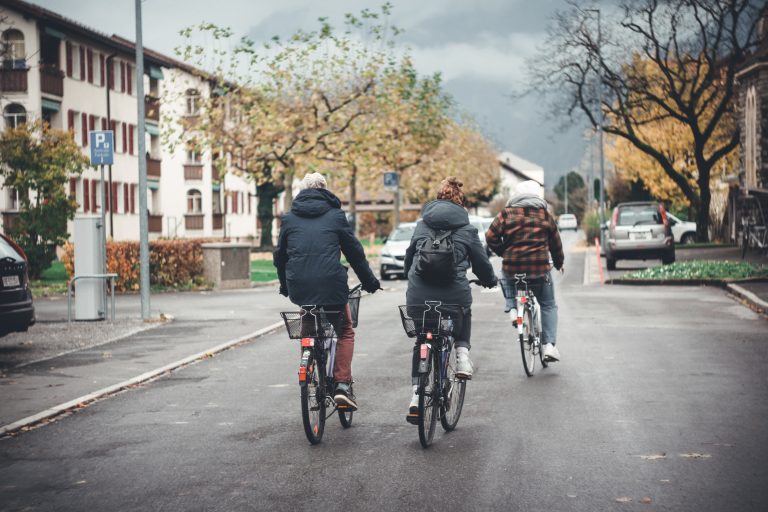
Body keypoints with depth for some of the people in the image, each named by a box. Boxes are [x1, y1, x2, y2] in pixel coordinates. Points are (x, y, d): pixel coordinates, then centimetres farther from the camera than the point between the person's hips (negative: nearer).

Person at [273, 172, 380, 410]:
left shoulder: (289, 218, 12)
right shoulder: (335, 215, 6)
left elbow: (279, 255, 18)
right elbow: (354, 252, 9)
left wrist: (284, 285, 32)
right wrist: (369, 281, 19)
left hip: (299, 287, 2)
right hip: (331, 284, -2)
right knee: (345, 332, 14)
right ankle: (342, 384, 0)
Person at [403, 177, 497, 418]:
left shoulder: (422, 225, 12)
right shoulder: (467, 229, 4)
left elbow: (409, 257, 22)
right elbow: (481, 262, 11)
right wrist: (490, 280, 32)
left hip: (419, 296, 2)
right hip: (454, 294, -2)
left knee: (420, 342, 19)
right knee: (464, 316, 34)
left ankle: (416, 394, 9)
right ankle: (462, 354, 12)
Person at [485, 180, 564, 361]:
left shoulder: (507, 213, 1)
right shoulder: (545, 215, 4)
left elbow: (490, 236, -3)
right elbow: (555, 242, 11)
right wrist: (559, 263, 26)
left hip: (512, 267, 0)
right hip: (539, 268, 0)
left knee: (510, 289, 30)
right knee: (548, 306, 13)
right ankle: (549, 344, 2)